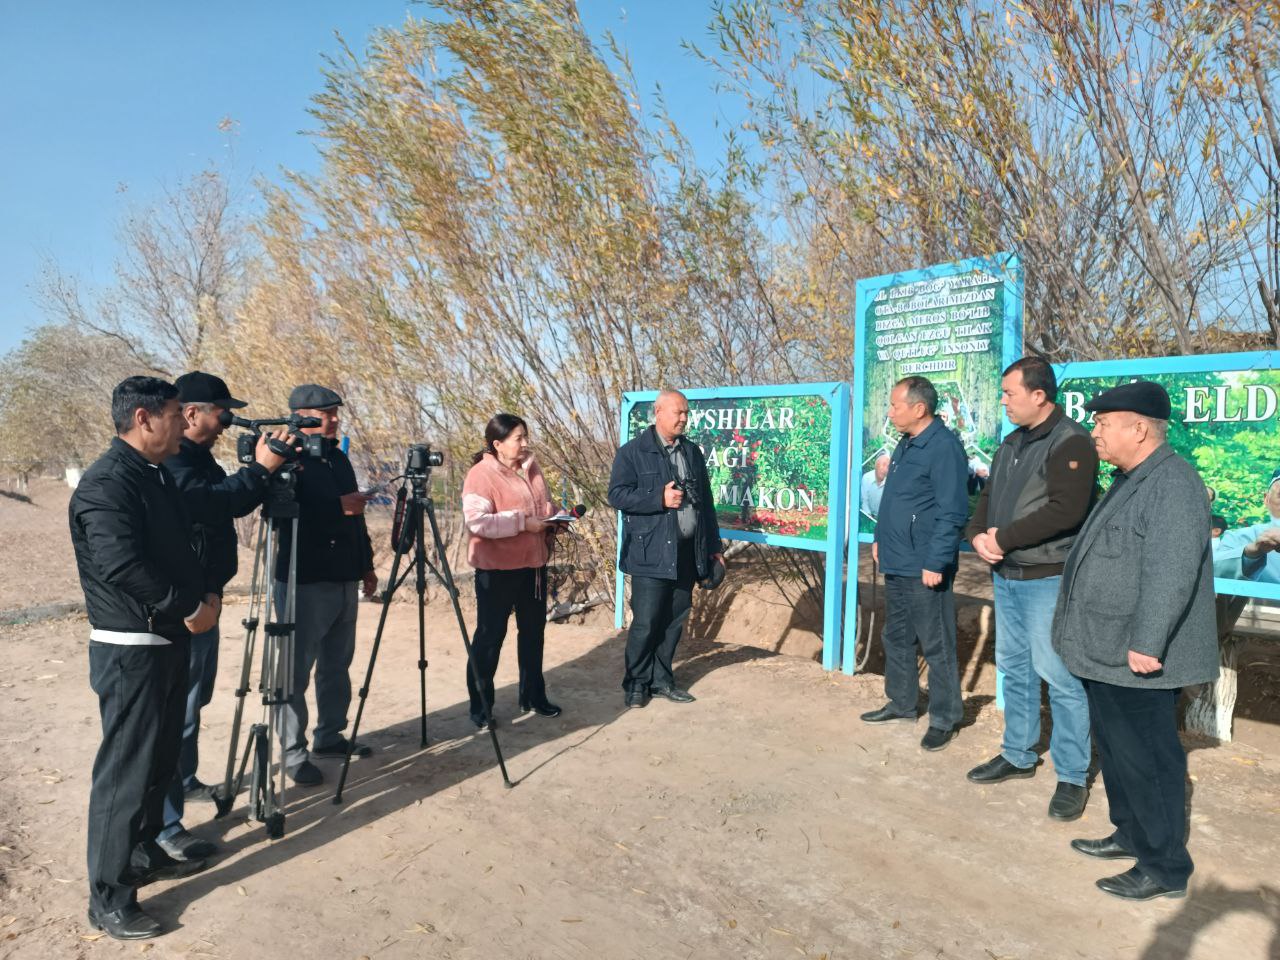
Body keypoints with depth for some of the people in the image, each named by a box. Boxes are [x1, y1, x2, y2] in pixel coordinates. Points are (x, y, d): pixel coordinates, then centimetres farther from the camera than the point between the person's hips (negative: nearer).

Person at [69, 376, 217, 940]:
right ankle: (109, 899, 10)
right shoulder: (105, 484, -18)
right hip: (130, 650, -9)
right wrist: (189, 609, -18)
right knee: (126, 768, -2)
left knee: (161, 758, 18)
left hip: (170, 640, 9)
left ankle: (146, 853, 34)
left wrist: (203, 596, 3)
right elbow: (121, 564, -27)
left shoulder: (158, 474, 11)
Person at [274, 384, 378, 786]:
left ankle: (330, 736, 27)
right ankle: (293, 753, 9)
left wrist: (366, 565, 18)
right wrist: (338, 507, -24)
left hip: (344, 580, 8)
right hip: (303, 582, -8)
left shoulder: (339, 459, 15)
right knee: (296, 670, -1)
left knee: (337, 665, 14)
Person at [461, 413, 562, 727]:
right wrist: (522, 522, -24)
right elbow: (477, 522, -23)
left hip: (534, 563, 8)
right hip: (497, 567, -7)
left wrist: (553, 519, -1)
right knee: (490, 635, 3)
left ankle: (533, 696, 30)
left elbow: (544, 505, 21)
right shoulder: (481, 474, -14)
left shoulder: (531, 468, 9)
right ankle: (480, 706, 15)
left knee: (533, 631, 16)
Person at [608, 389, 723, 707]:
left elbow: (705, 501, 17)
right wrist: (660, 499, -17)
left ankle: (660, 679, 24)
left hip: (686, 552, 6)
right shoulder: (632, 451, -2)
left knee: (675, 620, 10)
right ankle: (636, 682, 15)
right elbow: (616, 494, -9)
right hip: (651, 553, -5)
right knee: (646, 622, -3)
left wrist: (714, 546, 15)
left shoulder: (693, 452, 15)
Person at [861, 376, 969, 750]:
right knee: (896, 638, 19)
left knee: (936, 647, 3)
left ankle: (944, 719, 16)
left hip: (924, 569, -9)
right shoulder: (905, 444, 12)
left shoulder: (944, 447, -16)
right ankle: (901, 703, 33)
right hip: (896, 564, 9)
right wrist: (881, 537, 21)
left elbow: (952, 512, -20)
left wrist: (936, 563, -21)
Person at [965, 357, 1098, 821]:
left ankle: (1072, 776, 10)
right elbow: (988, 496, 15)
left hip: (1048, 578, -8)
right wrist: (977, 535, -5)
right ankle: (1018, 755, 31)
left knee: (1058, 675, -3)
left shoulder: (1069, 442, -13)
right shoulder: (1011, 443, 14)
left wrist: (1004, 539, -19)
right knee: (1014, 668, 17)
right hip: (1006, 575, 9)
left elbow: (1065, 509, -24)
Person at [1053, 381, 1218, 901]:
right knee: (1116, 751, 21)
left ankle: (1164, 867, 16)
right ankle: (1130, 835, 36)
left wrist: (1146, 643, -27)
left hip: (1138, 659, -10)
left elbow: (1170, 572, -27)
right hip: (1107, 653, 10)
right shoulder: (1131, 480, 14)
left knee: (1146, 760, 2)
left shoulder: (1172, 483, -19)